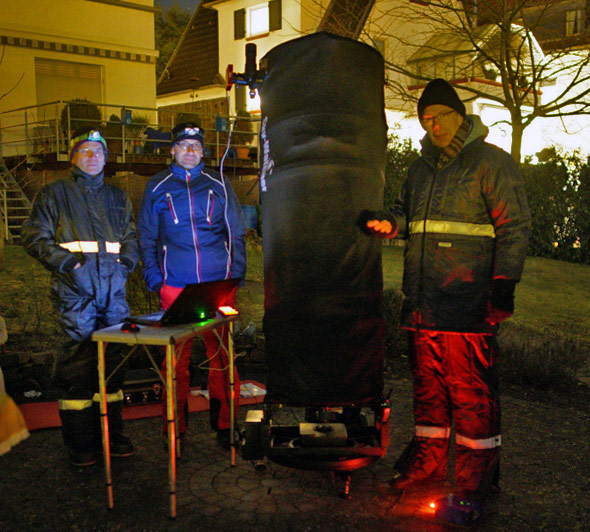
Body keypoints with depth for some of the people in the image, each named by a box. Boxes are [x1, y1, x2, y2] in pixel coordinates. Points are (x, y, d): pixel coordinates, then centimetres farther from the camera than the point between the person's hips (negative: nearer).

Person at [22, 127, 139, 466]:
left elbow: (131, 238, 23)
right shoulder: (54, 194, 8)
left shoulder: (117, 197, 20)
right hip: (75, 290, -4)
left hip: (113, 288, 4)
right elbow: (36, 238, 1)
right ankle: (81, 443, 6)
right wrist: (67, 262, -11)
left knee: (113, 360, 7)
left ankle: (112, 434, 19)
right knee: (77, 362, -5)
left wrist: (126, 261, 5)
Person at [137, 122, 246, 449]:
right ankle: (175, 427, 14)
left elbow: (236, 234, 12)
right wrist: (154, 280, 0)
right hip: (174, 287, 0)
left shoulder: (218, 185, 11)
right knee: (175, 358, 1)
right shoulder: (157, 187, 10)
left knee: (222, 354, 3)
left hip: (217, 287, 1)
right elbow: (147, 238, 10)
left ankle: (224, 423, 15)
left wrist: (236, 275, 2)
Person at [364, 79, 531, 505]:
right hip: (422, 301, 6)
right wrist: (390, 224, 8)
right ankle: (429, 456, 27)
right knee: (427, 380, 13)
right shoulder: (422, 168, 20)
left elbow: (514, 226, -5)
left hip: (469, 303, -6)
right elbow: (406, 210, 31)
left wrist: (504, 282, -14)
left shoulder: (492, 162, 0)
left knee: (471, 386, -3)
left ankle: (478, 469, 13)